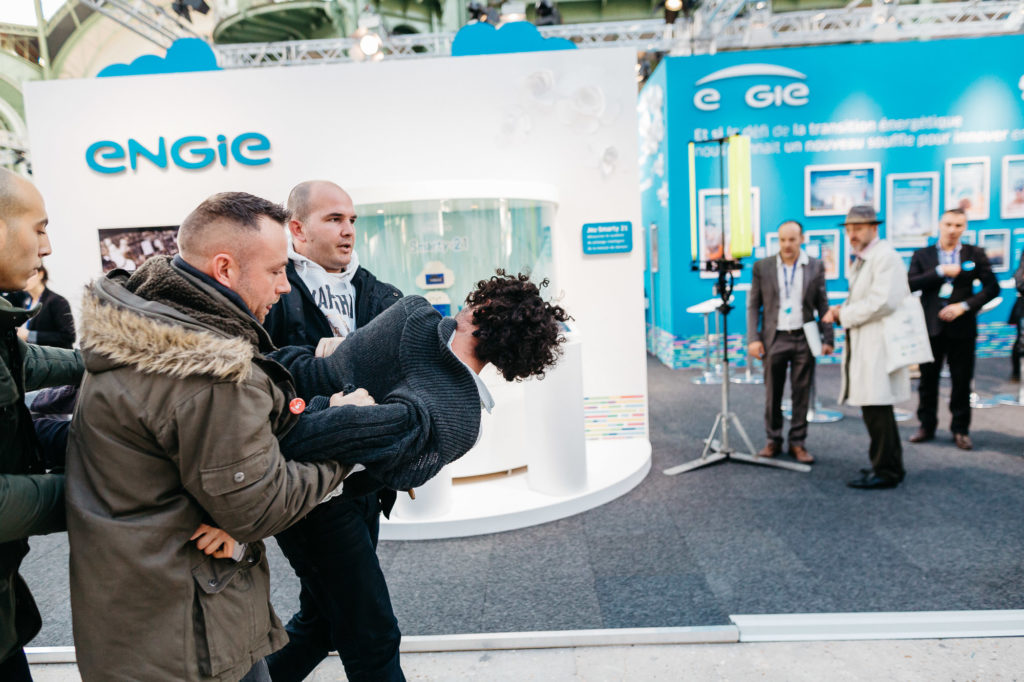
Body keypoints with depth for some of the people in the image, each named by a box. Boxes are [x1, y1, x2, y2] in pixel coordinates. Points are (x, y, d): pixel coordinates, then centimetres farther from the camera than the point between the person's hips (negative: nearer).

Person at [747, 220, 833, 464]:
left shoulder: (816, 267, 5)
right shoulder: (762, 267, 2)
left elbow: (823, 305, 8)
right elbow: (753, 305, 3)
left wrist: (827, 338, 2)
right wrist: (753, 338, -5)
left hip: (804, 338, 1)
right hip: (774, 339, 0)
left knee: (802, 394, 5)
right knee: (772, 394, 5)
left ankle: (798, 443, 16)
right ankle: (773, 440, 19)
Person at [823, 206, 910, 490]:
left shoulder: (886, 257, -11)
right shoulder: (860, 261, 20)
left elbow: (884, 302, -22)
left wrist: (844, 314, -12)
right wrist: (841, 311, 7)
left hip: (879, 346, -10)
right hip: (862, 347, 10)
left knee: (877, 410, -6)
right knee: (874, 410, 15)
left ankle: (885, 471, 4)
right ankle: (891, 465, 27)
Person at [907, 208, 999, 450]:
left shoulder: (975, 254, 6)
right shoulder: (922, 255, 6)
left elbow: (992, 287, 1)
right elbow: (911, 284, -8)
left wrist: (964, 306, -12)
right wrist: (940, 271, -15)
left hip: (962, 328, 0)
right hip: (931, 327, 0)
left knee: (962, 382, 5)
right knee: (928, 379, 7)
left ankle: (960, 430, 17)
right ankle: (926, 426, 19)